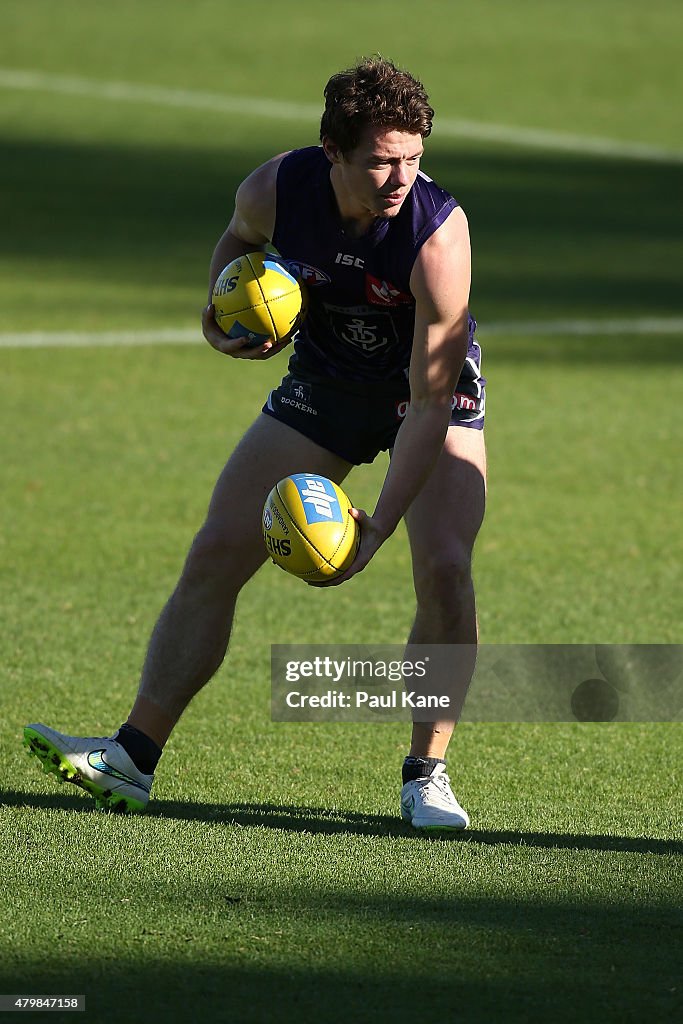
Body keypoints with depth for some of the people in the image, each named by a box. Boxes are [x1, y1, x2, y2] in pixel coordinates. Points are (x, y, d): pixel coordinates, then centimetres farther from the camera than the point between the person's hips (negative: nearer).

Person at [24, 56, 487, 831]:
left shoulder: (437, 231, -33)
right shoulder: (276, 191, -23)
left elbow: (430, 402, -32)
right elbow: (240, 239, 7)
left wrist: (379, 524, -37)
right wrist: (222, 315, -12)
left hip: (436, 393, -3)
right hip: (323, 383, 3)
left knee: (443, 568, -23)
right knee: (214, 556, -5)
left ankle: (427, 774, -6)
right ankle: (134, 755, 0)